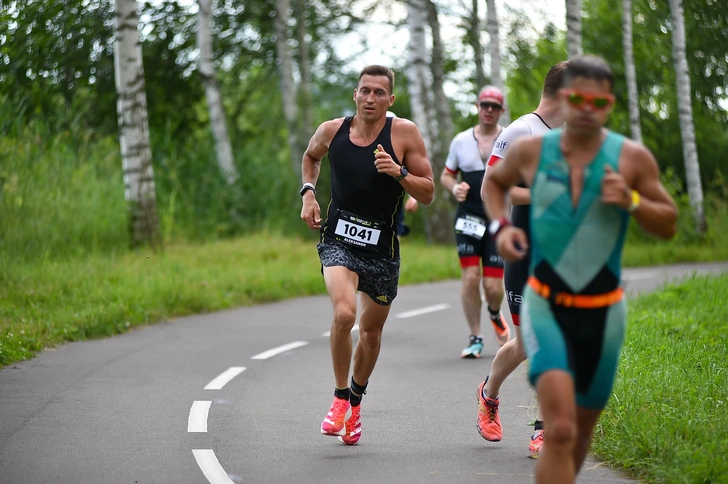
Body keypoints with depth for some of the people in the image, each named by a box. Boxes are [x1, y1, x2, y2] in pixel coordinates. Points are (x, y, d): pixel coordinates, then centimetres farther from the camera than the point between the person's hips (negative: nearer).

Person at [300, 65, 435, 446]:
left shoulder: (404, 133, -9)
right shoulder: (332, 131, -3)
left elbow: (427, 194, -7)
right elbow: (310, 156, 21)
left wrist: (398, 172, -23)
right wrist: (308, 193, 5)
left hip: (382, 249, 1)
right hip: (338, 241, -1)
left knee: (372, 332, 14)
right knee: (343, 313, -26)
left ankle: (355, 400, 41)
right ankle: (340, 398, -6)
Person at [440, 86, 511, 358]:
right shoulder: (461, 141, 7)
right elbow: (446, 175, 17)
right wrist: (455, 188, -6)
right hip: (468, 220, 2)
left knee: (493, 286, -3)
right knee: (470, 278, -10)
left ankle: (495, 314, 33)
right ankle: (475, 338, 5)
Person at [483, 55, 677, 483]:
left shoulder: (632, 158, -4)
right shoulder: (531, 151, -2)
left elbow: (668, 225, 3)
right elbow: (494, 181, 20)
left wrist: (631, 201, -16)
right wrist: (501, 226, 1)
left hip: (602, 312, 2)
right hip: (545, 307, -2)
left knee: (581, 430, 17)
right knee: (560, 429, -21)